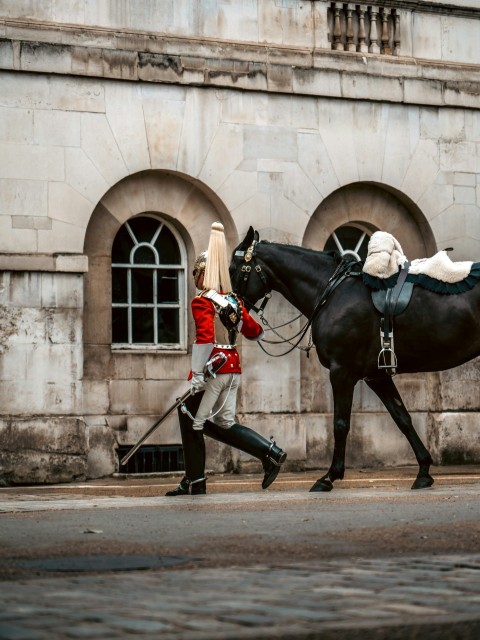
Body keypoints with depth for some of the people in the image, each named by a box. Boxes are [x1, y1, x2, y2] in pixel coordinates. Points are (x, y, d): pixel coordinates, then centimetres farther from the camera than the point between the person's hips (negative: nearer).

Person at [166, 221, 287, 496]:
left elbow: (205, 339, -22)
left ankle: (195, 481, 8)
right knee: (224, 424, 15)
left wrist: (197, 374, -23)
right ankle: (271, 453, 1)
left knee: (190, 420, 5)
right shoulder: (234, 301, 11)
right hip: (234, 368, 8)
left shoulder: (203, 301, -10)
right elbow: (255, 331, 18)